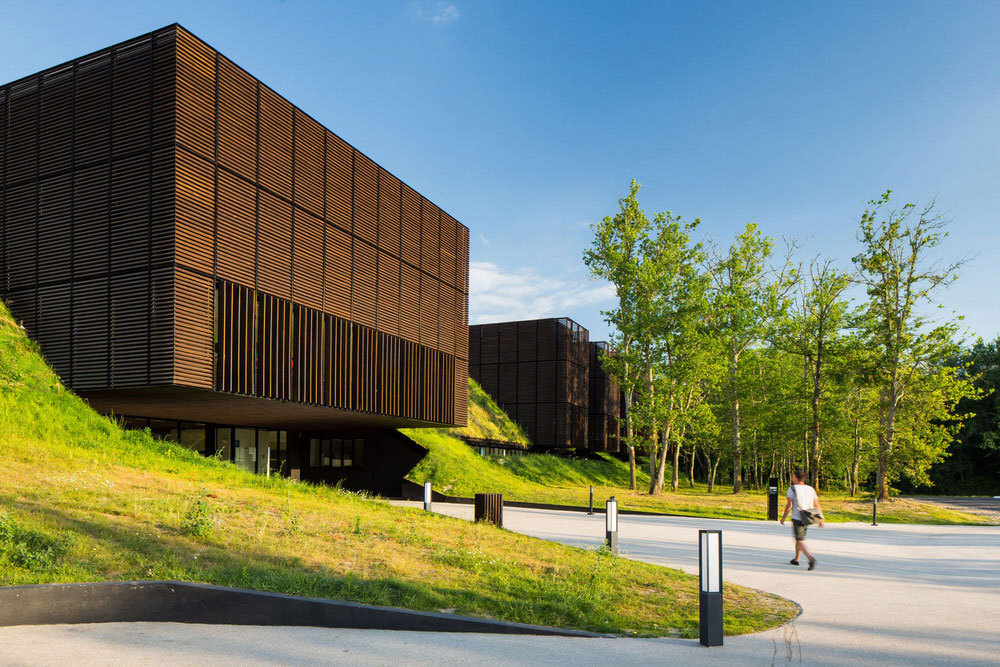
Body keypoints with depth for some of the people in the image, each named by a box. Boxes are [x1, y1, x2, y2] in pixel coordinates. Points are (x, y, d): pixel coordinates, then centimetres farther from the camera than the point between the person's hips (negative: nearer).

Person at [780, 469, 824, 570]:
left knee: (800, 540, -5)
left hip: (797, 518, -6)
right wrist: (820, 519, 11)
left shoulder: (792, 489, -7)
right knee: (800, 538, 20)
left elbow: (789, 505, -10)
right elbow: (817, 506, 7)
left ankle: (811, 559, -26)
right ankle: (796, 559, 29)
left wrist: (783, 517, -1)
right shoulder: (811, 489, 9)